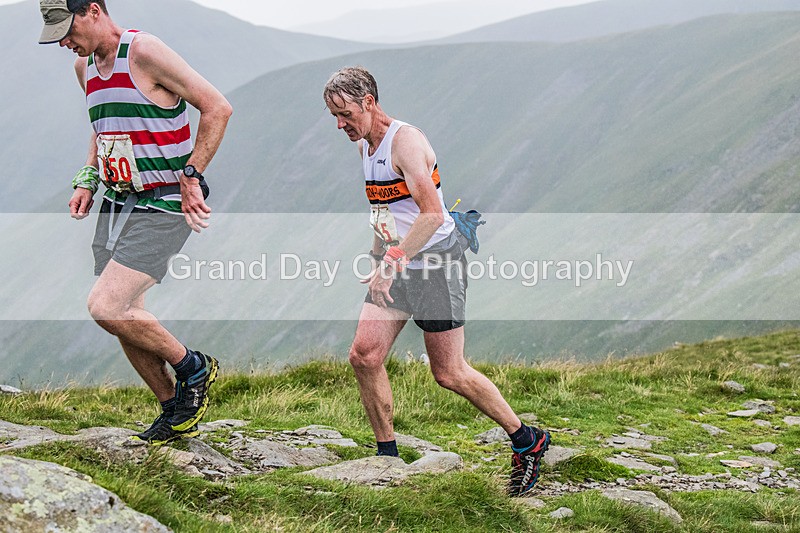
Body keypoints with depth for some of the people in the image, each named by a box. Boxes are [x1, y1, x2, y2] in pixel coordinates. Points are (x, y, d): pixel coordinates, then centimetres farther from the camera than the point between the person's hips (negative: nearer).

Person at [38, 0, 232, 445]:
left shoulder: (145, 53, -16)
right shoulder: (85, 66, 10)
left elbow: (217, 108, -16)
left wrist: (190, 176, -16)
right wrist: (88, 181, 13)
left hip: (163, 206, -9)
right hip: (117, 203, 9)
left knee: (106, 307, -18)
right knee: (126, 318, 8)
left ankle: (194, 369, 3)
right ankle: (176, 415, 24)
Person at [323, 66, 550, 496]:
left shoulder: (405, 141, -20)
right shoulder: (365, 145, 9)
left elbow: (432, 213, -30)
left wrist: (393, 260, -33)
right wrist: (379, 257, 24)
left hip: (436, 262, -8)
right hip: (397, 265, 8)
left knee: (449, 374, -2)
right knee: (364, 355, -5)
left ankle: (527, 442, 15)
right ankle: (387, 457, 8)